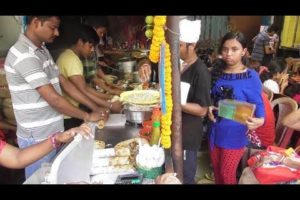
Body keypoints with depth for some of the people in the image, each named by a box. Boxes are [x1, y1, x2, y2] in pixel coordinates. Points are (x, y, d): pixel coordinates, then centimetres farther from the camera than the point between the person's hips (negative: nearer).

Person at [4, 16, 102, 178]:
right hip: (38, 138, -8)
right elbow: (53, 98, -25)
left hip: (53, 133, 8)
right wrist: (87, 116, -14)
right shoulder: (24, 55, -21)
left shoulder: (42, 50, 8)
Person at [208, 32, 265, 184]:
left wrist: (260, 120, -31)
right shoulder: (216, 72, -1)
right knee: (216, 169, 22)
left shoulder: (251, 77, -14)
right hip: (215, 130, 5)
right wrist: (208, 108, -11)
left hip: (234, 134, -4)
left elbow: (257, 104, -11)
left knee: (227, 173, 12)